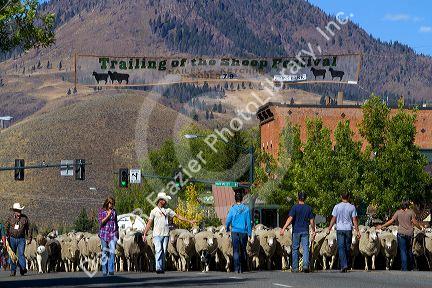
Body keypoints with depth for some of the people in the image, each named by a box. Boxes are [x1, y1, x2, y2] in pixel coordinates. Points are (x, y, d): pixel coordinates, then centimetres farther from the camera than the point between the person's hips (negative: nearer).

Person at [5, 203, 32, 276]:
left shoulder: (25, 218, 3)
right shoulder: (10, 218, 2)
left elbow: (28, 229, 9)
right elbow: (6, 229, 7)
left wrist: (30, 238, 6)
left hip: (21, 239, -1)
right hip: (12, 239, 1)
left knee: (21, 254, -13)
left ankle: (23, 269, -17)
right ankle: (13, 271, 10)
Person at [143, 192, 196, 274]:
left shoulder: (168, 210, 12)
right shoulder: (154, 211, 5)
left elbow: (178, 216, 15)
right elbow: (149, 223, 5)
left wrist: (189, 221, 12)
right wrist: (144, 234, 0)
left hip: (165, 234, 3)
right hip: (157, 234, -3)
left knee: (164, 252, 3)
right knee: (158, 250, -15)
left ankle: (162, 268, 8)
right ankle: (158, 268, -18)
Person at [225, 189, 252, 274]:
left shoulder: (232, 209, -4)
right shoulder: (246, 209, -2)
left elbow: (228, 220, -1)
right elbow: (249, 221, 0)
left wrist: (227, 228, 18)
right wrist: (249, 232, 8)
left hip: (235, 232, -1)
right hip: (243, 232, 1)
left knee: (236, 251, 0)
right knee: (243, 250, 11)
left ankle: (236, 269, -9)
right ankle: (242, 269, 14)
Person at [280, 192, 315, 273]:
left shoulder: (295, 207, -5)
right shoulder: (309, 208, 3)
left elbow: (290, 219, -14)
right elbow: (312, 221, 4)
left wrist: (284, 229, -16)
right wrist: (313, 231, 15)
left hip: (296, 231, -1)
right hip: (305, 231, 1)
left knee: (295, 249, 7)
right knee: (306, 248, -2)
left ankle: (295, 268, 10)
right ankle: (306, 265, -21)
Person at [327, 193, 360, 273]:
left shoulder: (337, 207, -1)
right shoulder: (352, 207, 0)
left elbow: (333, 219, -1)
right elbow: (354, 220, -1)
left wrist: (329, 229, 8)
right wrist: (357, 231, 3)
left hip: (340, 229, -1)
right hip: (349, 229, 1)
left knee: (341, 248, -3)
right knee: (347, 248, 10)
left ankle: (343, 265, -16)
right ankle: (346, 266, 15)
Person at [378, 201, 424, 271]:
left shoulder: (398, 212, 1)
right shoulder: (411, 212, -1)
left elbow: (391, 221, 1)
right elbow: (415, 222, -4)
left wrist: (382, 226, 10)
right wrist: (420, 227, 14)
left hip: (401, 234, -1)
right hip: (410, 234, 1)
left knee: (403, 251, 0)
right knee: (409, 251, 15)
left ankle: (404, 269, -6)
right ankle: (410, 267, 20)